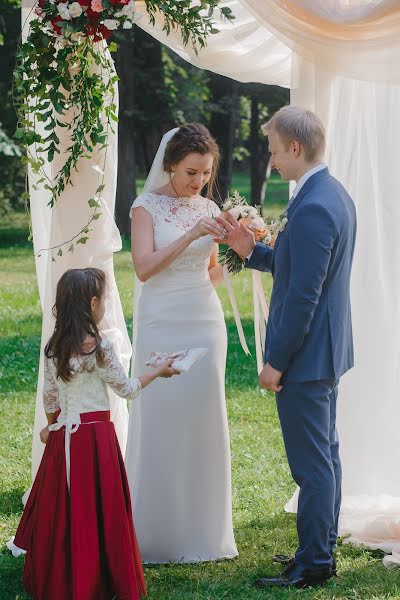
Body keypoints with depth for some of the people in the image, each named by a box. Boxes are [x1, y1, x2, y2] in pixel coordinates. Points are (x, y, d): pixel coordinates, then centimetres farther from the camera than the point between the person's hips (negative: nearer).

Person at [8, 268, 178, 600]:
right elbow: (126, 388, -3)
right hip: (94, 434, -6)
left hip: (62, 435, 6)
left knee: (62, 509, 12)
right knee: (97, 509, 2)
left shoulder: (54, 348, 3)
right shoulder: (98, 347, -14)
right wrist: (159, 372, 11)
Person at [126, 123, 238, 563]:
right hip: (162, 324, -5)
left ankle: (201, 529, 13)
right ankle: (155, 531, 5)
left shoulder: (209, 210, 11)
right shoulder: (147, 206, -3)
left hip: (205, 322, 5)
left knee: (203, 421, 5)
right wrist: (190, 235, -21)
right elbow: (144, 267, -15)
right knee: (159, 422, -4)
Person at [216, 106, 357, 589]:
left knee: (312, 464, -2)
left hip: (305, 355, -11)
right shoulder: (335, 195, 9)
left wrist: (276, 362, -17)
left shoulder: (312, 209, -23)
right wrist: (251, 250, 6)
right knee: (324, 455, 18)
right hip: (328, 350, 11)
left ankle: (312, 566, 5)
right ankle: (322, 550, 29)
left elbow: (303, 295, -24)